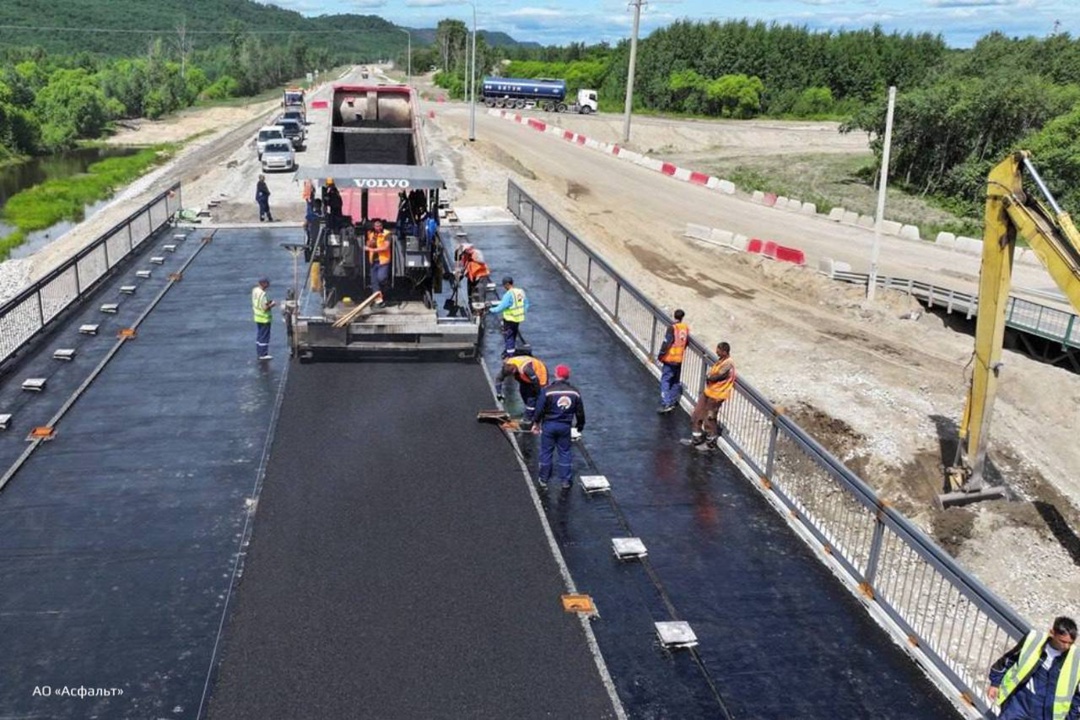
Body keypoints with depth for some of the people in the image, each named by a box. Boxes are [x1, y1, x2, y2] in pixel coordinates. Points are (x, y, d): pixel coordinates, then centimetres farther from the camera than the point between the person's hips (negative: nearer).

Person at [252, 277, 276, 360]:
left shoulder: (254, 290, 2)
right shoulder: (263, 294, -25)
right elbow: (265, 308, -26)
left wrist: (268, 302, 10)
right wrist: (272, 304, -11)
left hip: (257, 317, 9)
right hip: (264, 318, -9)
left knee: (259, 335, 18)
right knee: (264, 336, 1)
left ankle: (259, 352, 27)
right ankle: (263, 354, 7)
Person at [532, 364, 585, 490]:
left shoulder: (547, 390, -13)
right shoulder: (575, 392, -1)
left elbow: (540, 409, -10)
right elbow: (580, 412, 5)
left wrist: (536, 423, 4)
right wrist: (580, 427, 18)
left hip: (549, 425, -2)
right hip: (565, 426, 2)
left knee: (546, 452, 10)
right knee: (565, 452, 13)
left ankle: (543, 480, 19)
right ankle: (566, 481, 16)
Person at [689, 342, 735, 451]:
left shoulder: (728, 364, -25)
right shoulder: (721, 359, 5)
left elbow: (716, 377, -24)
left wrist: (708, 376, -6)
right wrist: (709, 376, -8)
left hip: (716, 395, -9)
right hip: (708, 390, 9)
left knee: (709, 419, 5)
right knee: (696, 414, 14)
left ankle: (711, 443, 24)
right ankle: (696, 438, 30)